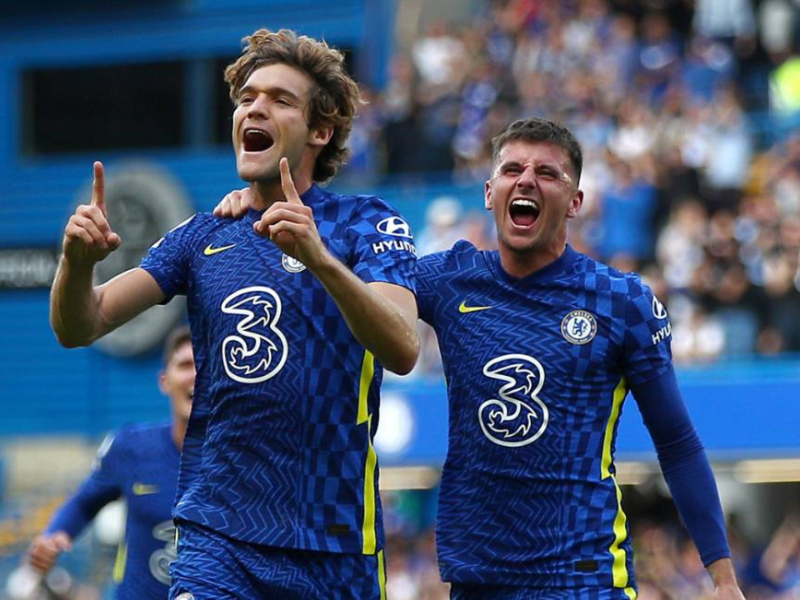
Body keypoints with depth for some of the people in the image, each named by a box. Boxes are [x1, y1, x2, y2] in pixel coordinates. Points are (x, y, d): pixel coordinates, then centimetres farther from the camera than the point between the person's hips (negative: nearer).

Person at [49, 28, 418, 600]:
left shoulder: (367, 223, -1)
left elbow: (402, 350, -18)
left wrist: (321, 258, -34)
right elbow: (78, 328, 4)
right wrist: (78, 262, -19)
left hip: (336, 542, -2)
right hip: (218, 533, 2)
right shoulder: (203, 236, 10)